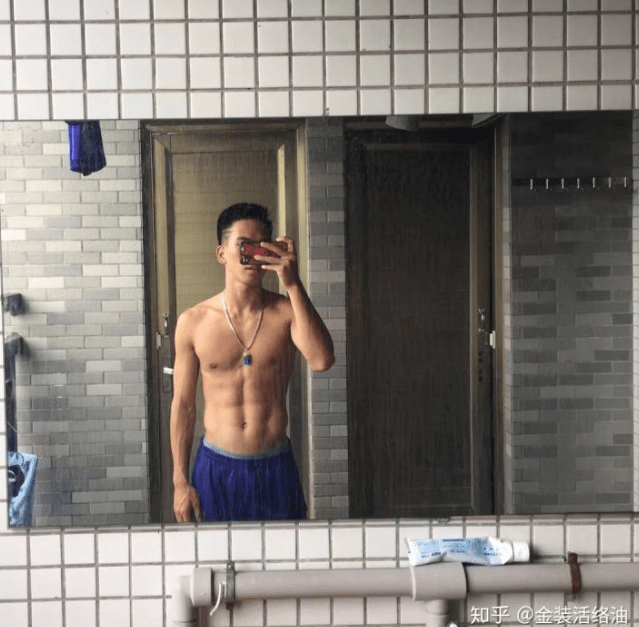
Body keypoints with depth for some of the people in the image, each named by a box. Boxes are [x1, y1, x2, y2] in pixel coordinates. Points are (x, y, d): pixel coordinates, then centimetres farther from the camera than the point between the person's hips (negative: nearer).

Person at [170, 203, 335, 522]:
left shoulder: (287, 312, -3)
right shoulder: (192, 322, -2)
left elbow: (322, 360, -23)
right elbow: (183, 404, 3)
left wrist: (293, 285, -24)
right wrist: (180, 482, 2)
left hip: (276, 468, 0)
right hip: (216, 469, 0)